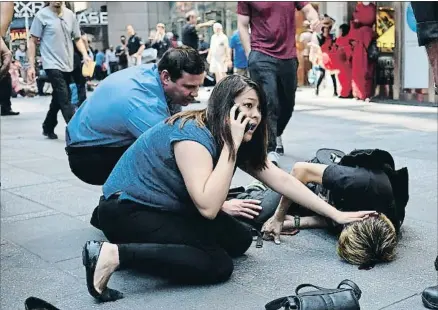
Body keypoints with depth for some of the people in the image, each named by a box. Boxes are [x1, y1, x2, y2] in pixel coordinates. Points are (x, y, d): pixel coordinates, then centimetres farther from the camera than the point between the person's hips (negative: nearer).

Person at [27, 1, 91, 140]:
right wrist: (31, 66, -7)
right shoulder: (42, 15, -5)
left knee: (58, 99, 15)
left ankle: (48, 128, 32)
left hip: (67, 65, 5)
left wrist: (85, 54, -5)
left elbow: (77, 39, 14)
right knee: (65, 100, -13)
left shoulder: (70, 15, 6)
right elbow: (32, 41, -2)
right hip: (52, 65, -5)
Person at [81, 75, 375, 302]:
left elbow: (282, 179, 1)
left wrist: (336, 214, 0)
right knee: (217, 264, -20)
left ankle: (141, 245, 5)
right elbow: (208, 207, -33)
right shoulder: (193, 134, -26)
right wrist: (231, 145, -30)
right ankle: (114, 254, -21)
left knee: (240, 239, 2)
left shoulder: (237, 141, 0)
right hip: (127, 210, -9)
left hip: (168, 206, 10)